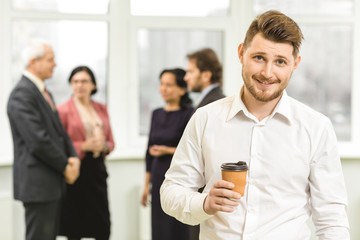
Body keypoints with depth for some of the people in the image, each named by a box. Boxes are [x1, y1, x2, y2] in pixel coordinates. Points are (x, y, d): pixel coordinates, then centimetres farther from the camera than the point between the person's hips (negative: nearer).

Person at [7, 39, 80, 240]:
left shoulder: (44, 92, 16)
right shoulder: (22, 95, -16)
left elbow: (58, 131, 18)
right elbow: (37, 140, -22)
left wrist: (73, 157, 1)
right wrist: (65, 167, -12)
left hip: (53, 182, 10)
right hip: (37, 184, -10)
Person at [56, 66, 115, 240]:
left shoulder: (101, 109, 14)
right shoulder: (63, 110, -2)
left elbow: (111, 142, 17)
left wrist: (104, 146, -5)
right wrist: (83, 146, -15)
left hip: (97, 169, 4)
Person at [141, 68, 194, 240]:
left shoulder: (189, 114, -8)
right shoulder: (157, 114, 11)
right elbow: (150, 150, 15)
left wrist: (168, 151, -16)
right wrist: (147, 184, 15)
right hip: (159, 179, 6)